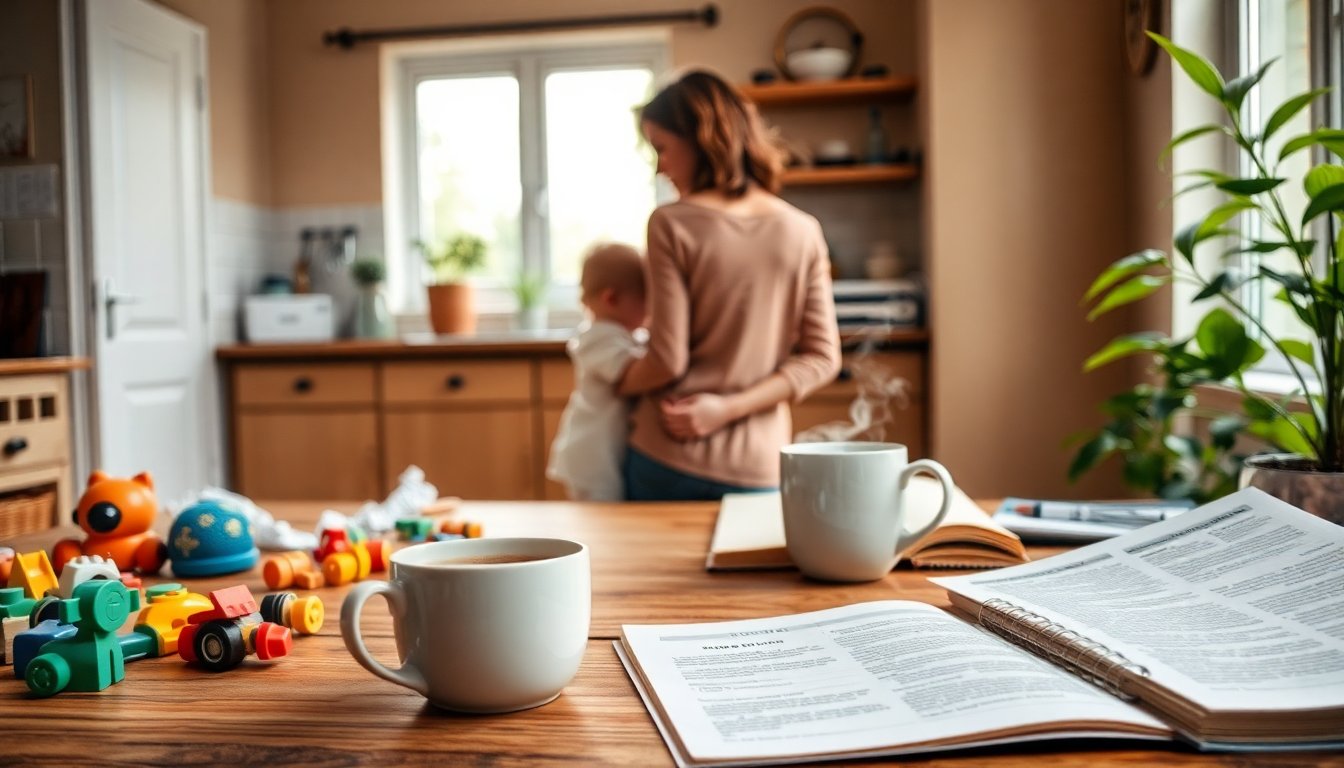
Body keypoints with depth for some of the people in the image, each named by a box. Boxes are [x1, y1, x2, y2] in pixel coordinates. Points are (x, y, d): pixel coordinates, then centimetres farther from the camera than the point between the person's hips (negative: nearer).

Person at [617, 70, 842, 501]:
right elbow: (822, 359, -2)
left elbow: (667, 362, -13)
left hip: (667, 460, -2)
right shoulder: (802, 232, 0)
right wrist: (730, 408, -6)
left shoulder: (672, 225, -11)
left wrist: (614, 384, 6)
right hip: (759, 468, 3)